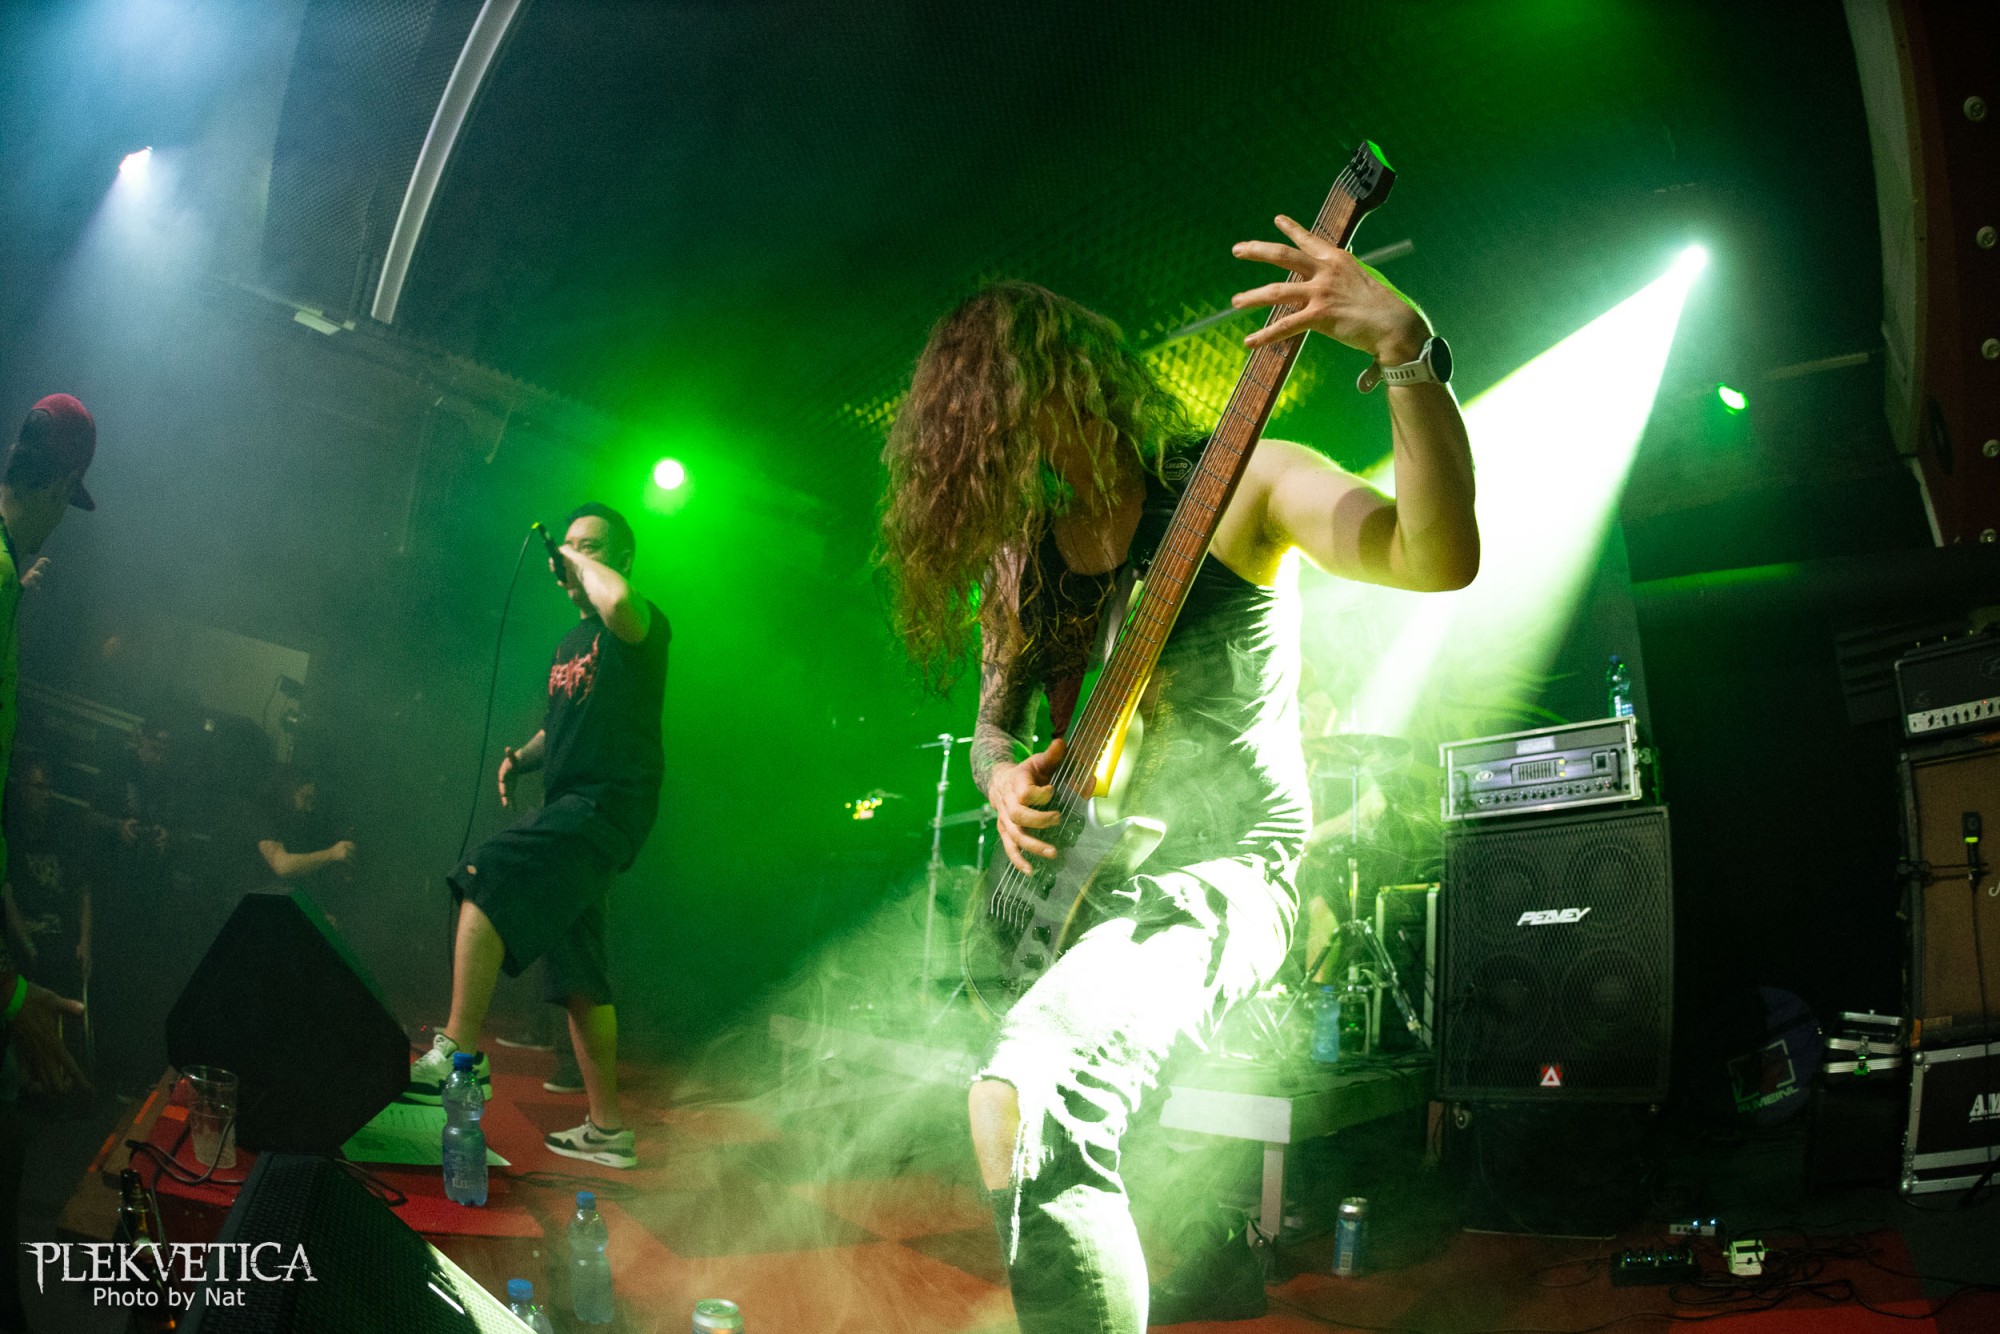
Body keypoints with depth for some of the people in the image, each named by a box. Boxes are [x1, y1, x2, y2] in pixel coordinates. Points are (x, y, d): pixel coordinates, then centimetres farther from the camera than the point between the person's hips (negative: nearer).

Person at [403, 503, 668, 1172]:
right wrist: (522, 756, 13)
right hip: (572, 808, 10)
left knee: (484, 879, -26)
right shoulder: (571, 641, 22)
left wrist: (583, 561, -12)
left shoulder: (641, 624, -5)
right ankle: (607, 1129, 15)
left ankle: (460, 1052, -27)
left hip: (609, 802, -10)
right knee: (579, 977, 9)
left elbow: (618, 602, -32)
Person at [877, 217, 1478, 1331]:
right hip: (1073, 882, 8)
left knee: (1022, 1100, -31)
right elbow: (996, 719, 24)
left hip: (1224, 872, -8)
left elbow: (1440, 556, -24)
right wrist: (1004, 775, -1)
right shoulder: (1016, 557, 10)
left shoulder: (1236, 486, -8)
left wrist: (1406, 350, -38)